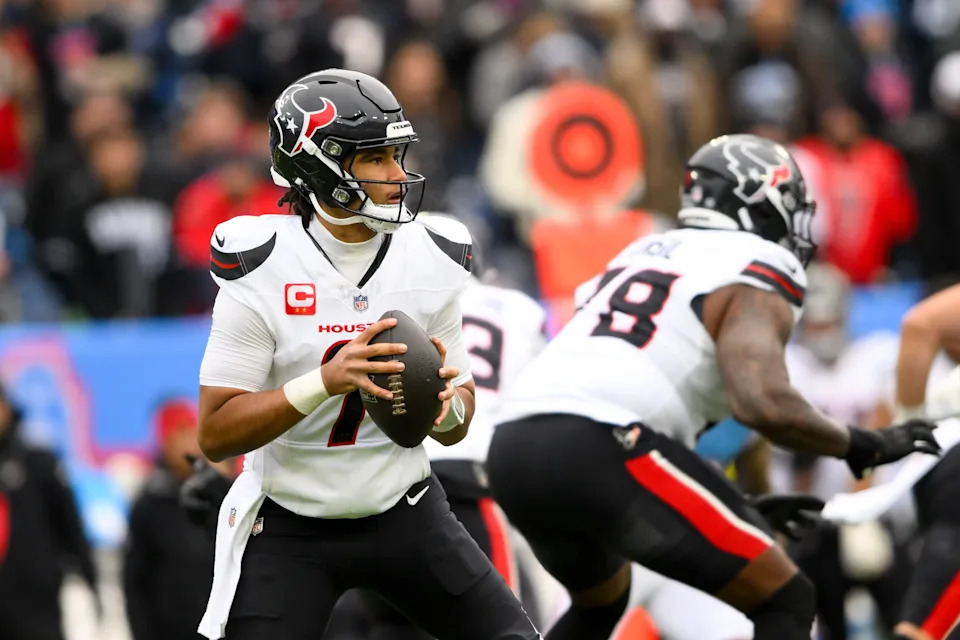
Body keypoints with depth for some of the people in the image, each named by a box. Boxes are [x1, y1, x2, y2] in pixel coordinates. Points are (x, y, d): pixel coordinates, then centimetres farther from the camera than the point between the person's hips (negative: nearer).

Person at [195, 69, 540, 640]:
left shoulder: (430, 261, -4)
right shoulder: (262, 271, -16)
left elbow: (457, 427, 4)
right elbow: (216, 436, -18)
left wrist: (445, 407, -21)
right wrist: (326, 382, -30)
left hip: (406, 514, 4)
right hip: (291, 528, -3)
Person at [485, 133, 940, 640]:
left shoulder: (645, 253, 28)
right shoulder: (755, 282, 4)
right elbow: (764, 405, -14)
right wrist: (864, 447, 2)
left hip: (512, 450, 8)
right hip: (600, 451, -8)